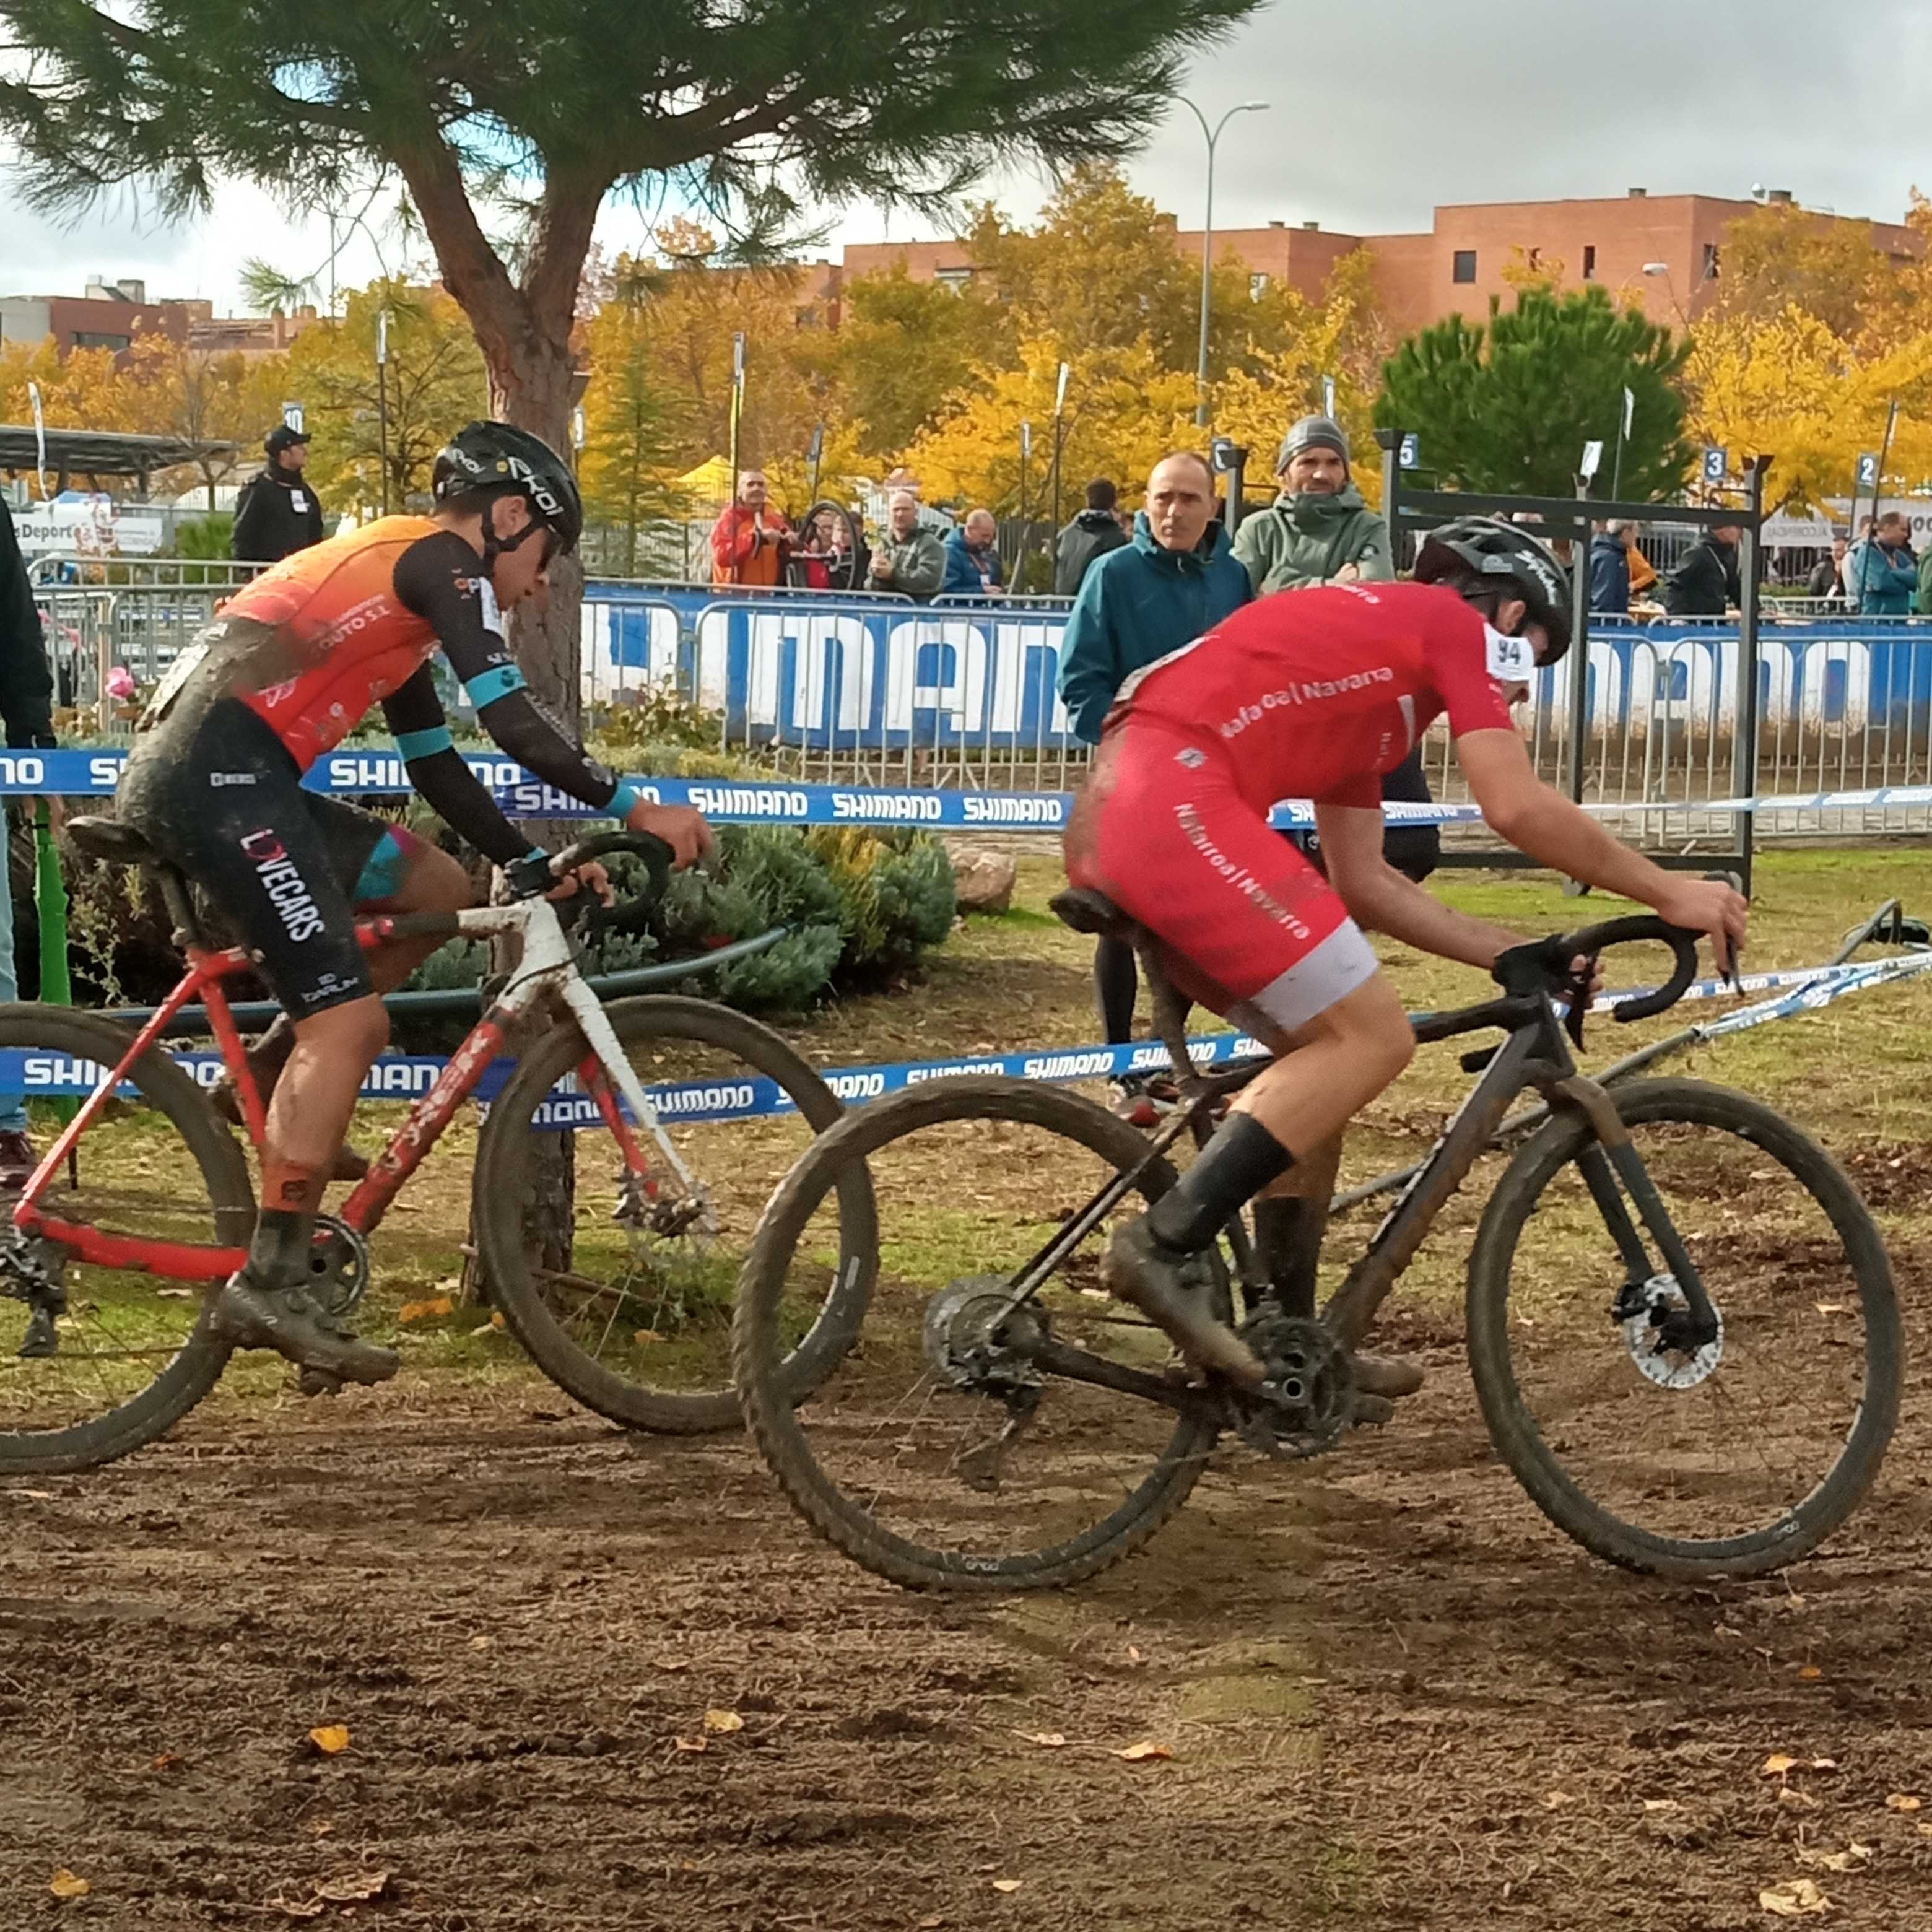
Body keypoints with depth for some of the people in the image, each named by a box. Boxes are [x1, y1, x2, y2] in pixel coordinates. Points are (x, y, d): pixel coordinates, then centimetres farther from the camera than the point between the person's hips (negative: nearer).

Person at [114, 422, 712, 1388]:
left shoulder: (396, 572, 27)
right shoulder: (443, 559, -1)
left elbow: (436, 765, 29)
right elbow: (514, 724, -13)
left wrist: (533, 861, 24)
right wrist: (634, 810, -6)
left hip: (185, 772, 10)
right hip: (219, 773, -10)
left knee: (436, 889, 19)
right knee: (349, 1018, -12)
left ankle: (267, 1084, 18)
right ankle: (270, 1287, -11)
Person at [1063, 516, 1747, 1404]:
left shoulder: (1367, 657, 32)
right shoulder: (1451, 622, 7)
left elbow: (1363, 883, 29)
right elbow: (1518, 808, -3)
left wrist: (1514, 954, 28)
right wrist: (1669, 893, 7)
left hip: (1107, 817, 10)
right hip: (1175, 799, -10)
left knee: (1321, 1048, 17)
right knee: (1372, 1037, -8)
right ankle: (1165, 1245, -15)